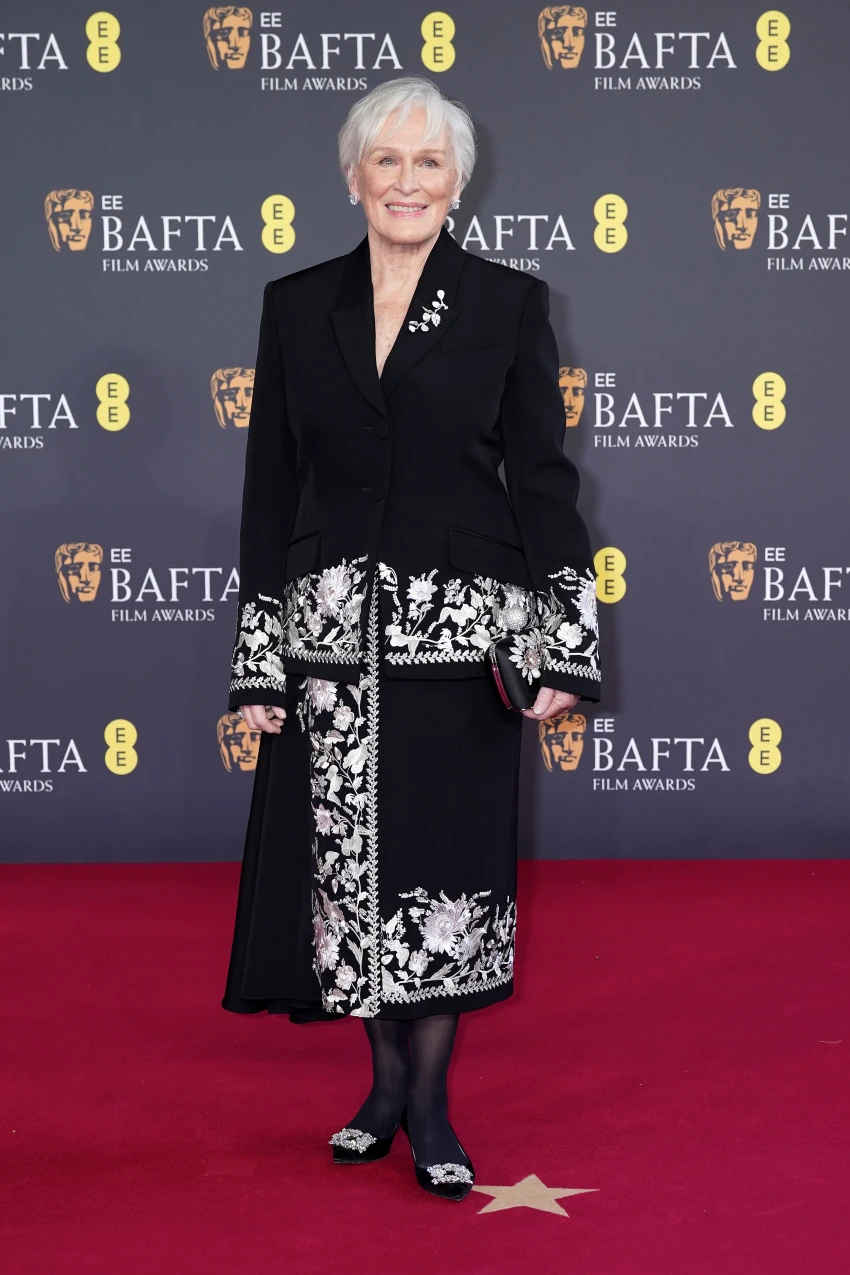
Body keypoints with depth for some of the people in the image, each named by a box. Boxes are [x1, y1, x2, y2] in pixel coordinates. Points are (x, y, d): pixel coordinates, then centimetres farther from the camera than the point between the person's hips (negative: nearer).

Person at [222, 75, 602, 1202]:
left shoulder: (509, 304, 1)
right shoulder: (298, 306, 6)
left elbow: (543, 477, 0)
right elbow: (271, 488, 6)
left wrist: (565, 644, -8)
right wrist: (257, 664, 2)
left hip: (462, 630, -2)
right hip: (332, 634, 2)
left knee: (447, 857, 3)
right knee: (349, 861, 7)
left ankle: (430, 1104, 18)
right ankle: (387, 1078, 26)